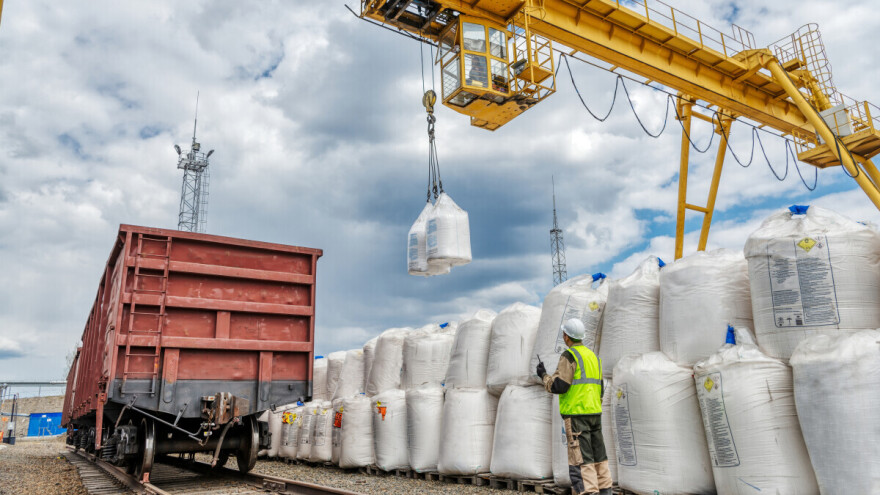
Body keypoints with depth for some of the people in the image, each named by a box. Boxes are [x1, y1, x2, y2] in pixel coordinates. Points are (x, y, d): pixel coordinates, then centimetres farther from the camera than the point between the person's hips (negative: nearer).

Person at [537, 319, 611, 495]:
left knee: (581, 459, -7)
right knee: (598, 455, 13)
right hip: (595, 412, 8)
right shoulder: (593, 356, 16)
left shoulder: (569, 355, -10)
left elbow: (558, 386, -16)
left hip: (576, 413, -8)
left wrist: (544, 375, 0)